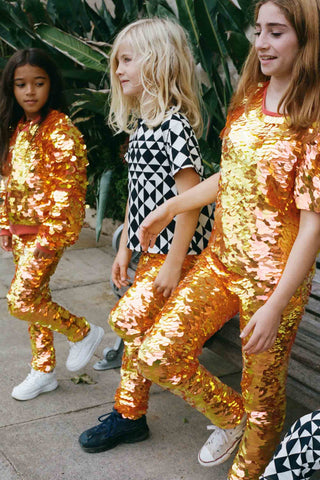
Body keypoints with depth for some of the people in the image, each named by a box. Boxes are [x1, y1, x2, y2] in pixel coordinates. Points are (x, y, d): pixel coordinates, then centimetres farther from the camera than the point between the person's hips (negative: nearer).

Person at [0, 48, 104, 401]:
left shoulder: (59, 128, -14)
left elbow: (67, 186, -18)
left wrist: (51, 235, -19)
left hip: (47, 230, -8)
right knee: (34, 299, 14)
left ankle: (84, 332, 11)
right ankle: (43, 371, 28)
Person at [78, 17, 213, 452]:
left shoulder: (174, 123, -17)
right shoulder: (141, 124, 12)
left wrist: (174, 263, -20)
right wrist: (125, 248, 18)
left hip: (177, 251, -9)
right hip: (151, 249, 9)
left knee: (129, 319, -10)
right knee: (138, 328, 13)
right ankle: (129, 416, 27)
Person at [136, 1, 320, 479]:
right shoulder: (249, 100, 5)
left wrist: (276, 306, -20)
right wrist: (169, 208, 16)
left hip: (273, 278, -6)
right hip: (220, 260, 7)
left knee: (263, 397, 9)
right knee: (158, 355, 4)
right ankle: (230, 416, 30)